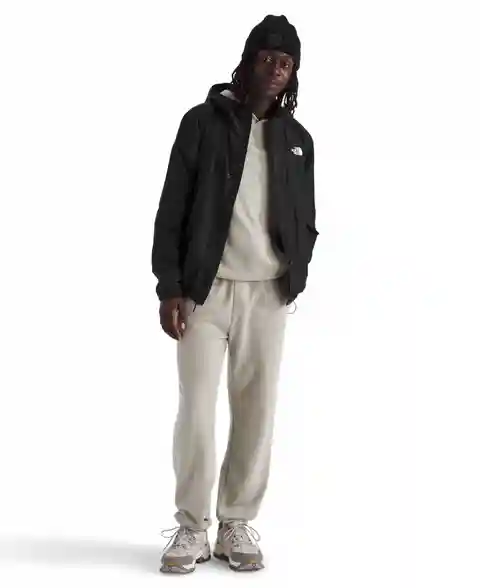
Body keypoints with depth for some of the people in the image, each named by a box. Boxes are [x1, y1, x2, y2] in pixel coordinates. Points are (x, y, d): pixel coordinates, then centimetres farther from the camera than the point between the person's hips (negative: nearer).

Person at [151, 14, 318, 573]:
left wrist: (294, 276, 0)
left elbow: (305, 220, 17)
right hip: (205, 291, -3)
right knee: (196, 412, -4)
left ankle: (237, 525, 15)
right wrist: (170, 288, -9)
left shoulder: (297, 138, 11)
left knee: (257, 413, 3)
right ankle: (191, 526, 10)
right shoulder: (203, 122, 1)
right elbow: (171, 211, -2)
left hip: (267, 295, 3)